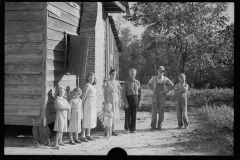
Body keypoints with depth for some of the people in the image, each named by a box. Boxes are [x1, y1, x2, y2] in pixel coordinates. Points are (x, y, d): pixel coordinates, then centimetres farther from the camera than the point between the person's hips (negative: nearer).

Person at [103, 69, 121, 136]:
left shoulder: (117, 82, 7)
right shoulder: (107, 82, -6)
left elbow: (118, 92, 11)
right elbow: (104, 92, -6)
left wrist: (119, 101, 8)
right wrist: (105, 101, -11)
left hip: (116, 99, 5)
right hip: (109, 99, -5)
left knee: (115, 114, 7)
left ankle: (112, 130, 16)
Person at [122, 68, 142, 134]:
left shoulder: (138, 82, 4)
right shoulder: (126, 82, -7)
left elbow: (139, 92, 10)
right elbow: (123, 93, -8)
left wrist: (139, 101, 4)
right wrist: (125, 103, -14)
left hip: (135, 99, 3)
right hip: (128, 99, -3)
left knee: (134, 115, 6)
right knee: (127, 114, 5)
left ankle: (132, 129, 16)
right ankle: (127, 128, 21)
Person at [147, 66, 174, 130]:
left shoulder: (165, 78, -2)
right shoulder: (154, 78, -1)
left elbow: (172, 85, 6)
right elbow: (149, 85, 14)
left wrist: (166, 91, -3)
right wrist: (153, 91, 2)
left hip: (162, 96, 0)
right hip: (155, 96, 0)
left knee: (161, 111, 1)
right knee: (154, 111, -5)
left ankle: (159, 125, 12)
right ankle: (153, 126, 1)